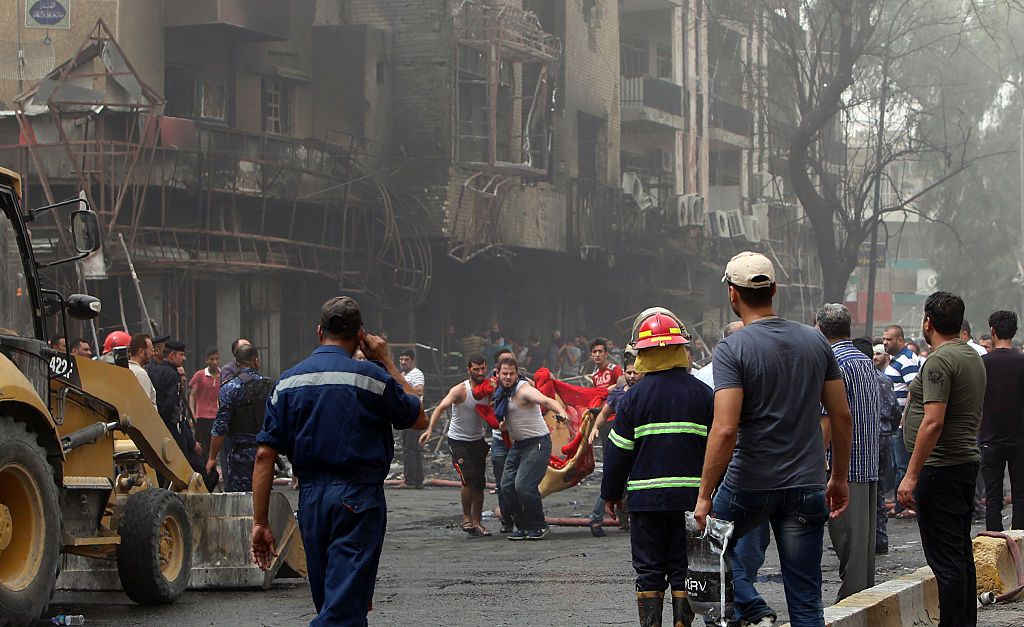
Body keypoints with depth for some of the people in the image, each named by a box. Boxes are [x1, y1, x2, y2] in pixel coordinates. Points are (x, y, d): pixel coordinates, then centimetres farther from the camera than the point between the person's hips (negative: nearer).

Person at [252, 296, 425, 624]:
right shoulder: (371, 376, -7)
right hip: (358, 498, -5)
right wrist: (387, 363, 12)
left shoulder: (288, 382, 6)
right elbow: (419, 419, 8)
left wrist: (260, 522, 4)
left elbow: (264, 454, 2)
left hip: (310, 496, 5)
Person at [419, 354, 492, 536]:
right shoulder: (460, 390, -19)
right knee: (469, 479, -18)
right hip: (458, 441, -5)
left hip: (478, 441, 5)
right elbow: (441, 408, -32)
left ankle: (477, 523, 17)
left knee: (479, 484, 4)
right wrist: (430, 429, -47)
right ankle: (466, 518, 1)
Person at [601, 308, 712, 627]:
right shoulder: (702, 393, 0)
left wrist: (611, 493, 9)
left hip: (646, 497, -1)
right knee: (683, 569, 9)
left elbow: (619, 450, -2)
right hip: (691, 495, 2)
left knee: (649, 572, 5)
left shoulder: (634, 397, -6)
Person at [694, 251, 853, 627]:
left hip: (749, 484, -4)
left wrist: (704, 496, -14)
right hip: (806, 485, 4)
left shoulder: (732, 350, -11)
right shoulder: (815, 342, 4)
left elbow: (725, 430, -20)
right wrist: (839, 478, 18)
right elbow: (842, 416, 7)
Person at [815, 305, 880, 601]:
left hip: (844, 465, -9)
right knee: (865, 533, 12)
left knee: (847, 534, -6)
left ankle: (850, 597, -6)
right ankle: (865, 593, 17)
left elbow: (828, 420, -18)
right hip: (870, 465, 9)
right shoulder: (866, 361, 15)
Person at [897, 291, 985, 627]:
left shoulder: (939, 361, -16)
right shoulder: (973, 357, 15)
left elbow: (933, 422, -23)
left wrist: (911, 476, -22)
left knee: (945, 559, -9)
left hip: (940, 469, -10)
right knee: (961, 554, 15)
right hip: (967, 461, 10)